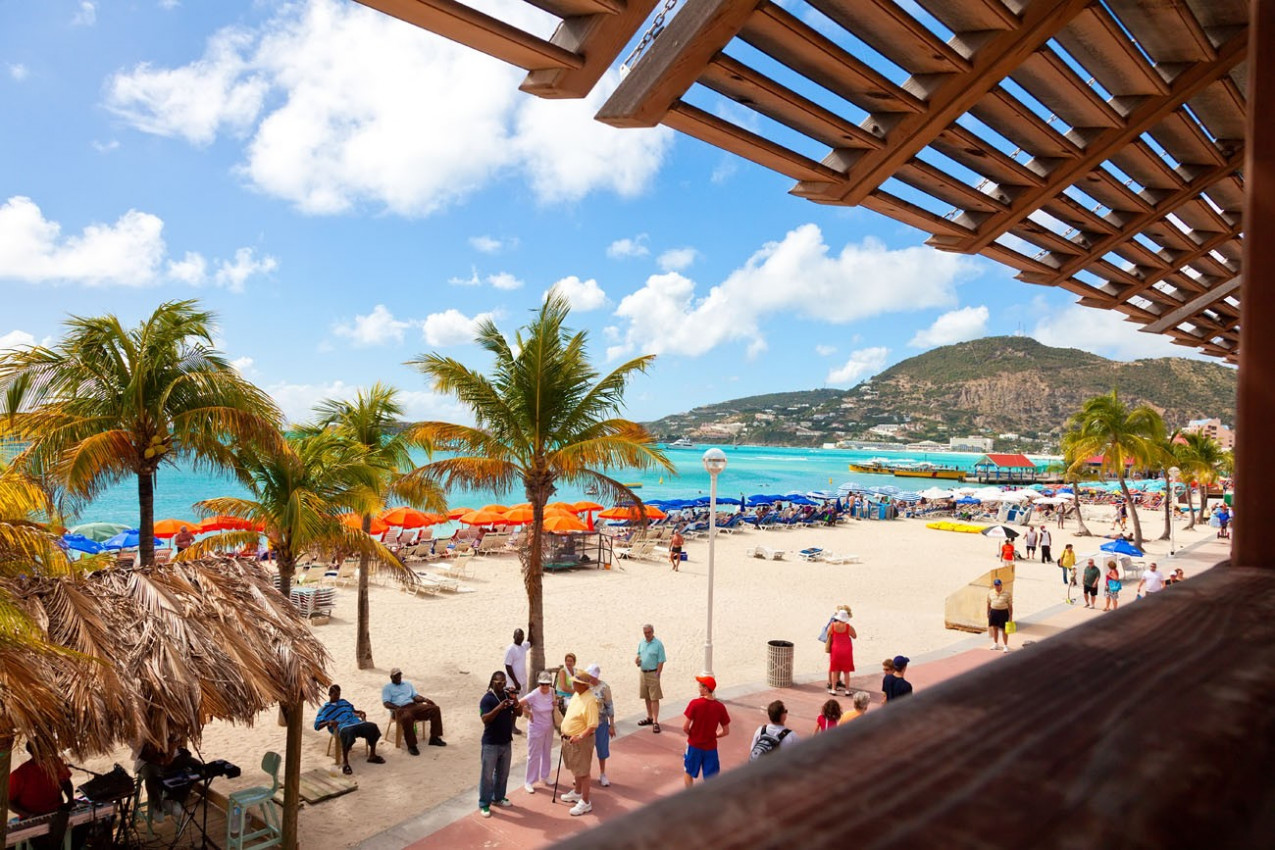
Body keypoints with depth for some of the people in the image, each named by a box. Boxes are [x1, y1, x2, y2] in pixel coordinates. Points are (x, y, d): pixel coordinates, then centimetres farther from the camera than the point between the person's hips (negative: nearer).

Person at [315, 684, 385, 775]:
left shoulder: (344, 702, 32)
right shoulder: (325, 708, 15)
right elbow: (317, 725, 7)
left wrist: (360, 713, 16)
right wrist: (328, 722, -12)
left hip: (355, 723, 5)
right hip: (341, 727, -5)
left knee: (372, 727, -23)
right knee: (348, 732, -44)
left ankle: (372, 756, -4)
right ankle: (345, 762, -29)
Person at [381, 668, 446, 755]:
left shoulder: (408, 684, 27)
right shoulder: (387, 688, 12)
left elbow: (415, 696, 18)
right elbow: (386, 703, -3)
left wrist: (425, 699, -3)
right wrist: (397, 708, -23)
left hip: (414, 706, 6)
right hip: (401, 709, -5)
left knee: (435, 708, -15)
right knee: (407, 717, -43)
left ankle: (434, 738, -11)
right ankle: (411, 746, -32)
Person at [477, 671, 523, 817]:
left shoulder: (508, 695, 4)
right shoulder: (487, 699, -15)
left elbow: (519, 713, 1)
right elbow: (485, 719, -25)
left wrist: (515, 699, -16)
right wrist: (499, 707, -37)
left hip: (506, 742, 6)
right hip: (491, 743, -6)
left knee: (503, 773, 17)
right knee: (487, 774, 2)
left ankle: (498, 797, 34)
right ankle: (484, 804, 13)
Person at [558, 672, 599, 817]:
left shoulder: (590, 700, -26)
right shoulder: (576, 695, 3)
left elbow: (593, 726, -27)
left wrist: (579, 737, -34)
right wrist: (565, 732, 18)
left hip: (582, 740, -9)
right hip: (570, 738, 9)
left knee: (583, 772, 2)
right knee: (575, 769, 24)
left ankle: (585, 802, 13)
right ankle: (577, 793, 41)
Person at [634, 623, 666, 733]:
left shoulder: (658, 644, -13)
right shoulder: (642, 643, 6)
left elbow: (661, 662, -13)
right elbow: (639, 654, 20)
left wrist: (656, 675, -16)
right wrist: (637, 658, -3)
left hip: (653, 673, -7)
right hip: (643, 673, 7)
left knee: (654, 698, -4)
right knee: (646, 697, 16)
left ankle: (655, 722, -1)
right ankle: (649, 718, 30)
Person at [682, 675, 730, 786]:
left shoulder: (695, 703, -18)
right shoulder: (720, 707, -8)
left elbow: (685, 727, -16)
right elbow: (726, 731, -2)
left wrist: (692, 735, 4)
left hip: (694, 745, -2)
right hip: (711, 747, 2)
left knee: (689, 772, 22)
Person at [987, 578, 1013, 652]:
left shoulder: (1007, 593, -8)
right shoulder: (990, 593, 3)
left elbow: (1010, 605, -4)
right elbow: (989, 603, 12)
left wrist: (1010, 615, -6)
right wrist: (988, 613, 11)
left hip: (1003, 612, -4)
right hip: (993, 612, 4)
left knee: (1004, 629, 1)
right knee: (995, 628, 13)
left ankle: (1006, 646, 14)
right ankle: (996, 644, 29)